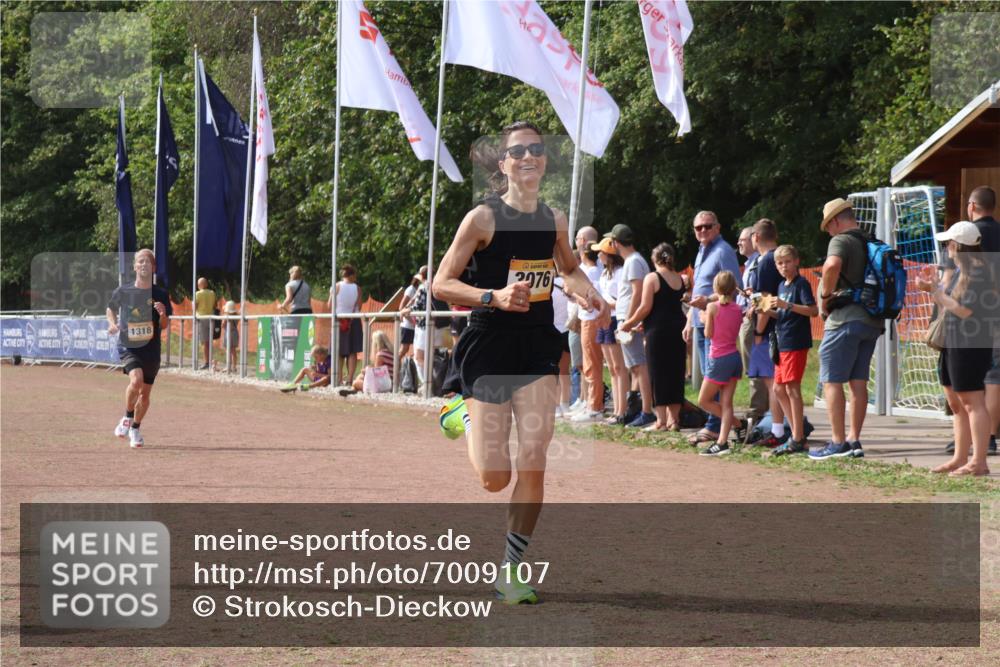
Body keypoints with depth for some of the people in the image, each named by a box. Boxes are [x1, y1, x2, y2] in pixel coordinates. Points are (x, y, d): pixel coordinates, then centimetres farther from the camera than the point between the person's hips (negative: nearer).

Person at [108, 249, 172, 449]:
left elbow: (164, 326, 6)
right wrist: (113, 324, -4)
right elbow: (111, 309, 16)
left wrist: (163, 315, -16)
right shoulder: (123, 291, -2)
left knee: (145, 393, 7)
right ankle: (127, 418, -3)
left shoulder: (160, 294, 0)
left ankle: (135, 429, 30)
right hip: (128, 347, -2)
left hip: (151, 349, 2)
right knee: (136, 380, -27)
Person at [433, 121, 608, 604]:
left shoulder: (555, 220, 4)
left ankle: (511, 571, 6)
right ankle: (468, 420, 36)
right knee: (494, 479, -1)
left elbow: (568, 268, 25)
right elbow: (442, 284, -10)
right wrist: (494, 297, -25)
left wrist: (588, 293, 3)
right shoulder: (484, 218, -10)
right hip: (488, 350, -3)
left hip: (538, 351, 3)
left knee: (533, 465, -9)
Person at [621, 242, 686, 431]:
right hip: (678, 329, 6)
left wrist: (630, 323, 2)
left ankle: (661, 421, -4)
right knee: (675, 373, 10)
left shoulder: (652, 278, -8)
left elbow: (645, 307, -13)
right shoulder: (680, 279, 11)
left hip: (658, 331, -6)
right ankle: (674, 418, 11)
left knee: (658, 375, -2)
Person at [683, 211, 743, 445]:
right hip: (700, 322, 10)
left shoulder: (723, 251, -8)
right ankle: (714, 423, 13)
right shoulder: (701, 253, 21)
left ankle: (714, 427, -10)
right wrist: (689, 322, 25)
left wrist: (708, 300, -24)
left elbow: (736, 288, -16)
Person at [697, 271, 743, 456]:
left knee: (704, 401, 6)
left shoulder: (713, 307, -11)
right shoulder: (737, 309, 4)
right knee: (726, 403, 4)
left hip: (719, 359, -6)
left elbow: (708, 334, -8)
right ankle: (722, 442, -3)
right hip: (734, 357, 6)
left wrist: (705, 317, 8)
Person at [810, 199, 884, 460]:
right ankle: (854, 441, 12)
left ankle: (838, 443, -4)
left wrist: (825, 295, -17)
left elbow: (832, 265, -31)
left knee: (832, 381, -2)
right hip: (872, 321, 8)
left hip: (846, 319, -8)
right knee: (858, 382, 11)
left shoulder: (841, 240, -10)